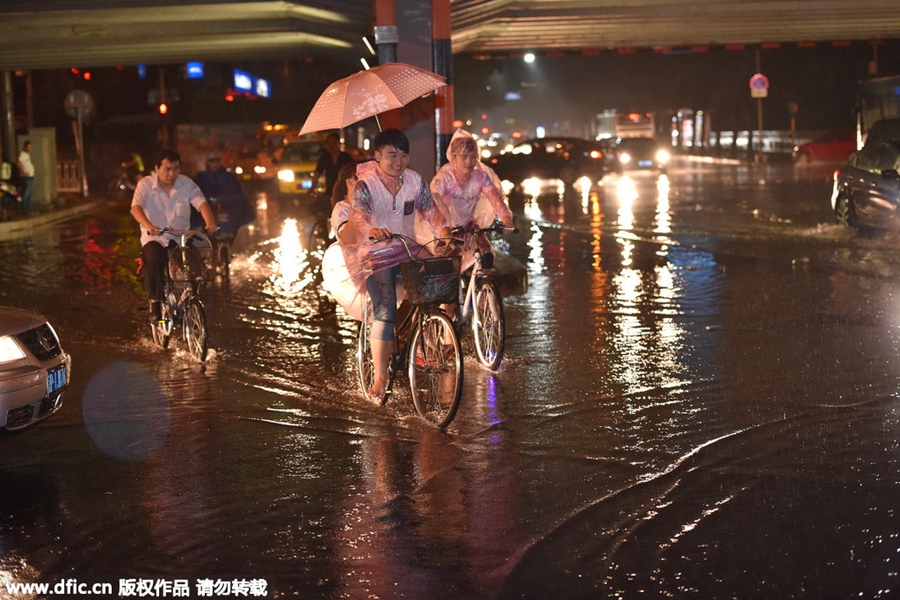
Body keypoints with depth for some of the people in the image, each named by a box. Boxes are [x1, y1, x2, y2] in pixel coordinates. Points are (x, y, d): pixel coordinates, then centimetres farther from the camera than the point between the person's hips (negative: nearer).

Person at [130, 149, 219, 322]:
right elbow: (136, 207, -23)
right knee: (153, 262, -32)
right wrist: (149, 226, -44)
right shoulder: (145, 185, -7)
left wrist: (210, 223, -36)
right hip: (154, 238, -2)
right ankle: (155, 304, -15)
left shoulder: (186, 184, -1)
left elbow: (201, 203, -15)